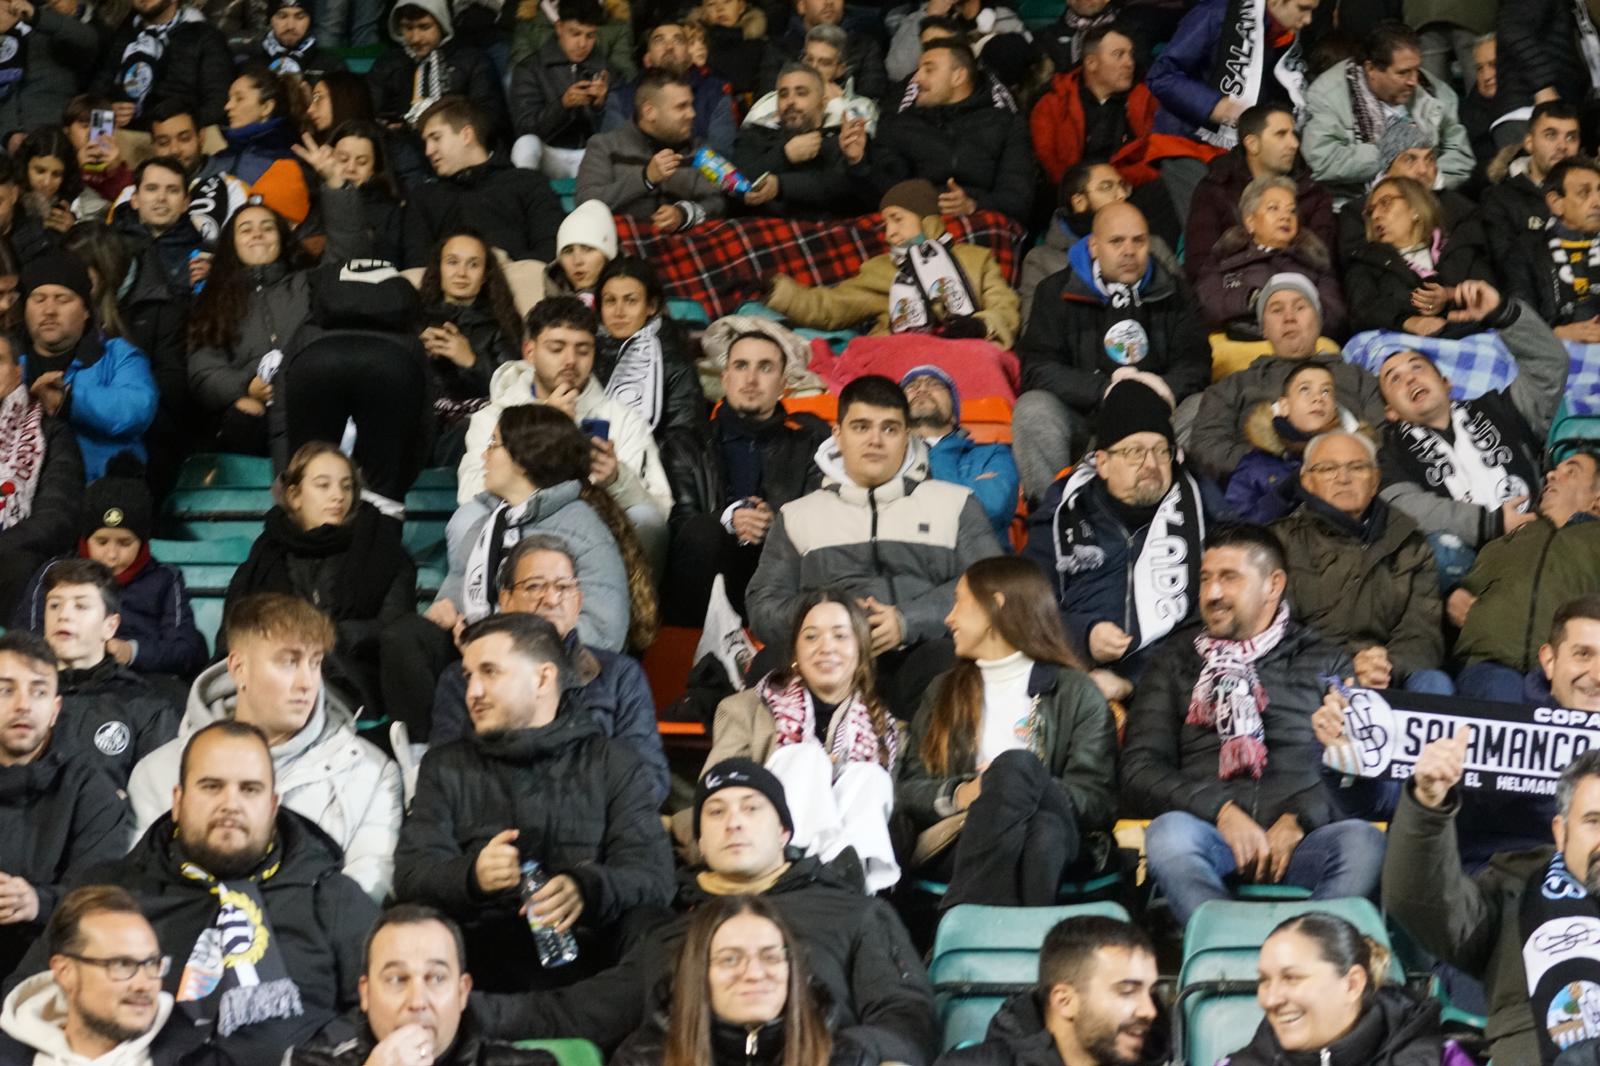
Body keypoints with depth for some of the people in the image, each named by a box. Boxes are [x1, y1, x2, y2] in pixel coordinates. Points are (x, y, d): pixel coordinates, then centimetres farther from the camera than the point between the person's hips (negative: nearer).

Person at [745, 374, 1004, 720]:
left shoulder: (955, 504, 20)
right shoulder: (797, 515, 25)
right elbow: (763, 606, 17)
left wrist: (908, 622, -10)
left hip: (920, 656, -1)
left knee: (948, 660, -38)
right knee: (771, 667, -33)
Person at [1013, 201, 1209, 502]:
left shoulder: (1174, 292, 13)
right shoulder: (1057, 292, 4)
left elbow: (1195, 365, 6)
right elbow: (1038, 369, -7)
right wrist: (1106, 390, -21)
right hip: (1080, 419, -2)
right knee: (1034, 409, -30)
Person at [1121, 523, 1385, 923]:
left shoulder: (1324, 663, 22)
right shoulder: (1176, 662, 22)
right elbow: (1140, 771, 10)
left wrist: (1298, 822, -11)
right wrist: (1222, 811, -8)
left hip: (1301, 840, 0)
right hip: (1210, 834, 0)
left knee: (1364, 841, -34)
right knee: (1169, 833, -36)